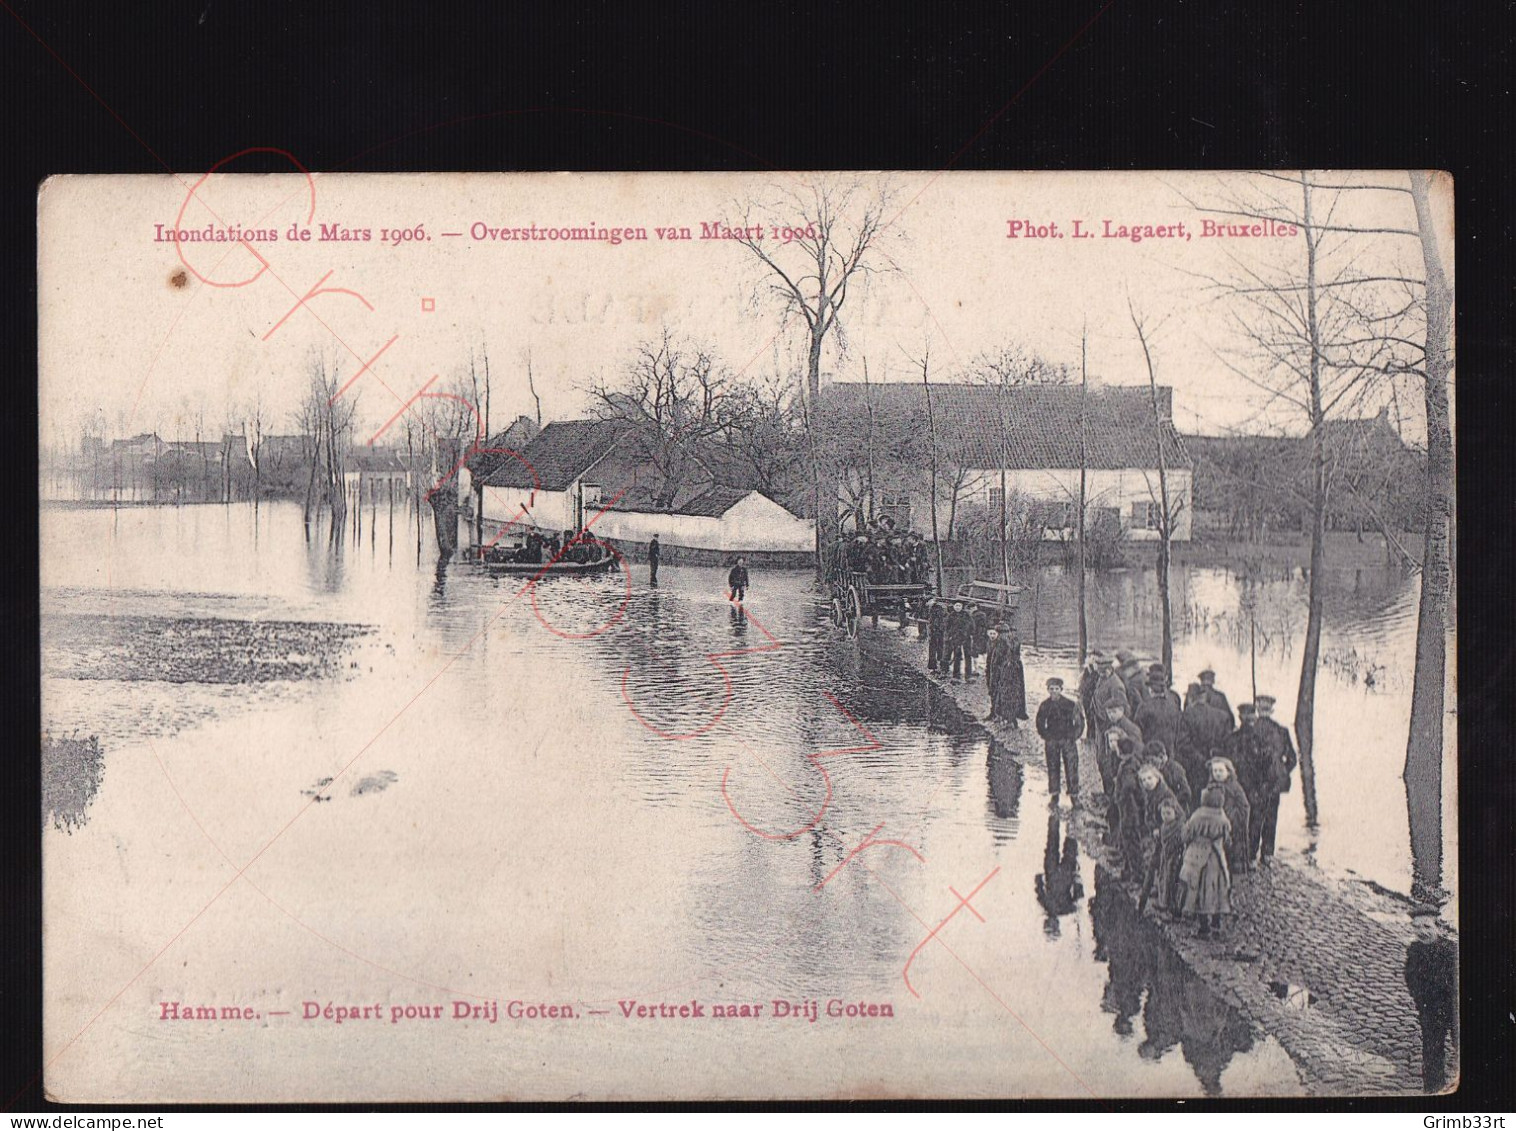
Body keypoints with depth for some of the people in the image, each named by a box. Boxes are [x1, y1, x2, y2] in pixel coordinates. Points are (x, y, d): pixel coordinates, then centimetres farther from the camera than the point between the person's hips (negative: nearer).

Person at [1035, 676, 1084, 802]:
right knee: (1053, 767, 5)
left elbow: (1079, 721, 5)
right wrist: (1045, 736, 5)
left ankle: (1074, 795, 2)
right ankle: (1054, 795, 13)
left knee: (1071, 767, -4)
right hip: (1051, 741, 2)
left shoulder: (1070, 704, -3)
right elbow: (1040, 722, 14)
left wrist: (1075, 735, -1)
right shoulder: (1045, 705, 3)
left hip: (1068, 739, -2)